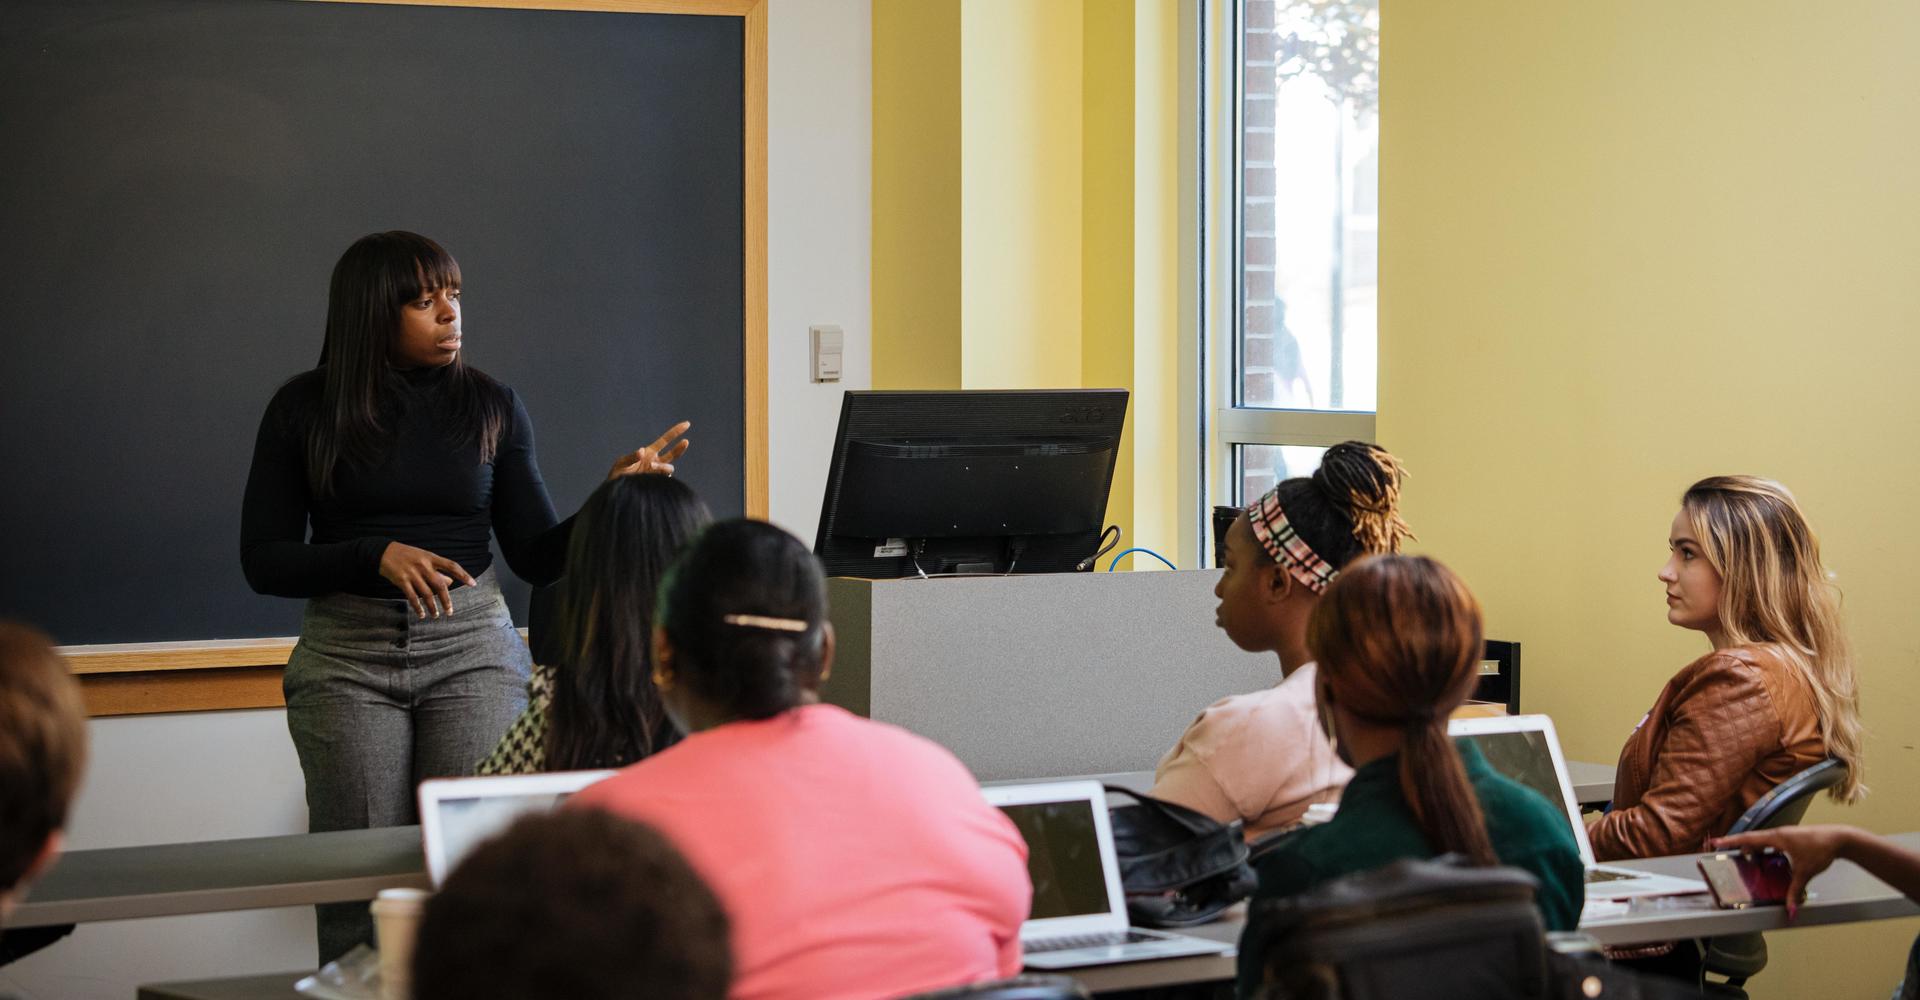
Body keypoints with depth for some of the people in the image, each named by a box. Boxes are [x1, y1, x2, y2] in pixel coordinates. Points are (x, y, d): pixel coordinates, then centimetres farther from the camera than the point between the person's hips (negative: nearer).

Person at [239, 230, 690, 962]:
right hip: (347, 655, -1)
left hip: (473, 649, 1)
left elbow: (538, 557, 5)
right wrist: (378, 557, -15)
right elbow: (263, 561, 0)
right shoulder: (304, 409, 1)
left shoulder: (492, 407, 6)